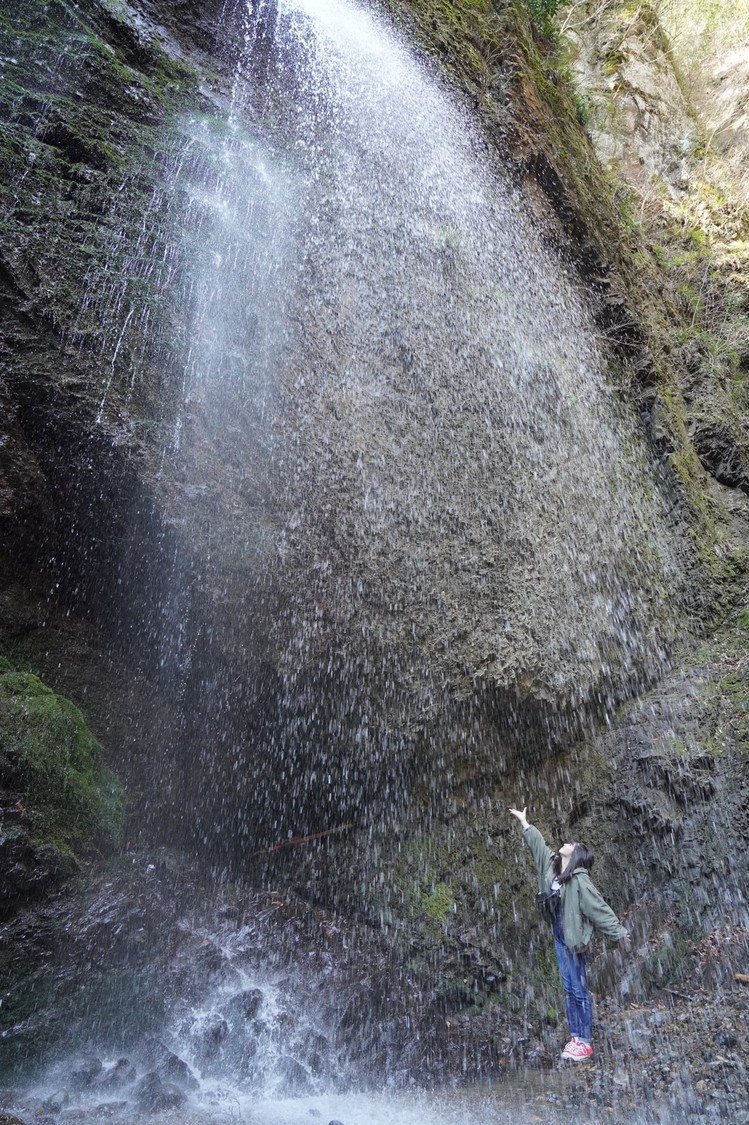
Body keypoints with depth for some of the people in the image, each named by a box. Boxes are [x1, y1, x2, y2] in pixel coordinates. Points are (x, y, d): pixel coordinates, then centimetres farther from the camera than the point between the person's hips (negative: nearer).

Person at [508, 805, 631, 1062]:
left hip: (574, 940, -7)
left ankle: (585, 1042, 9)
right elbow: (538, 843, 13)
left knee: (579, 991, 0)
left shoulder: (579, 880, -17)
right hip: (559, 937, 7)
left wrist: (620, 933, -18)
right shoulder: (551, 866, 2)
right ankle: (575, 1037, 21)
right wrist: (523, 821, 21)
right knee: (569, 990, 13)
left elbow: (600, 908, -17)